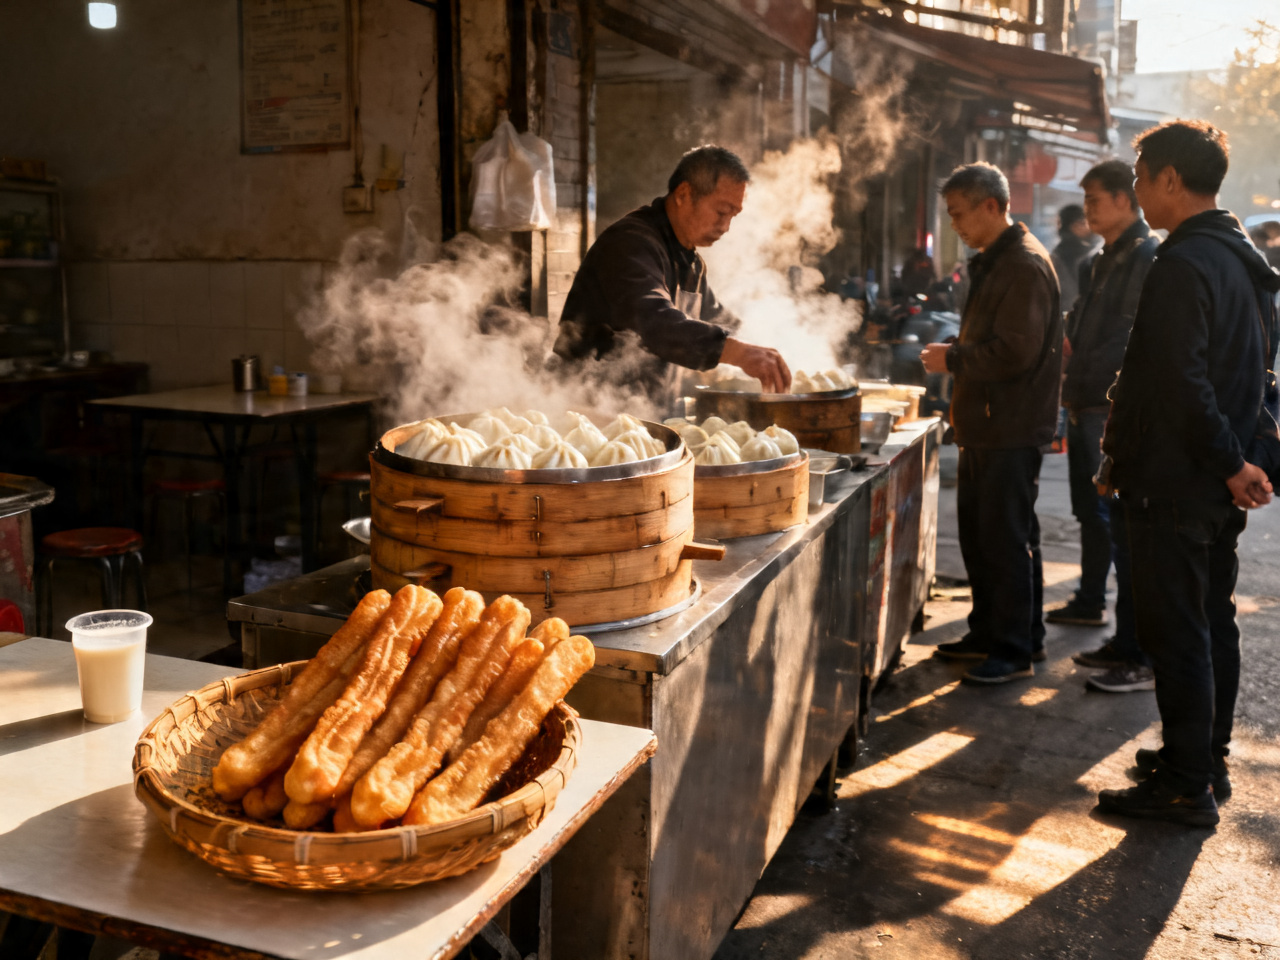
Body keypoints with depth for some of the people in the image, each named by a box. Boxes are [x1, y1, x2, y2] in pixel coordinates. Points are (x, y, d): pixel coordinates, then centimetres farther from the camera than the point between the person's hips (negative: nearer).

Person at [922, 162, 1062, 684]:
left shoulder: (1025, 266, -16)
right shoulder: (993, 262, 16)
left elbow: (1015, 352, -24)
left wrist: (953, 359, -14)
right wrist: (955, 355, 8)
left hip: (1012, 429, -10)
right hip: (985, 425, 10)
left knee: (1007, 539, -3)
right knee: (977, 533, 16)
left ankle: (1016, 649, 7)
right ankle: (988, 631, 29)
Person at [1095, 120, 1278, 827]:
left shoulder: (1183, 265, -19)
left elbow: (1180, 383, -24)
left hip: (1175, 484, -10)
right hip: (1219, 482, 10)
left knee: (1175, 634, -2)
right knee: (1213, 624, 16)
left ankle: (1185, 786, 6)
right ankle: (1208, 762, 28)